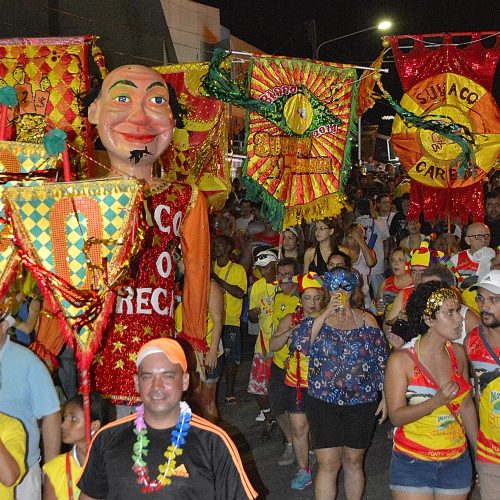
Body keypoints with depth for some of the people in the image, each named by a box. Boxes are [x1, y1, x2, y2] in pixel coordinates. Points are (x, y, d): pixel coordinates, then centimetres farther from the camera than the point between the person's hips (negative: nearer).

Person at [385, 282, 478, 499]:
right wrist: (437, 401, -28)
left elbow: (466, 404, 11)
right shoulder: (402, 359, -14)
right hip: (412, 464, -4)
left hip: (456, 462, 4)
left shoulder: (458, 353, 0)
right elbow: (396, 416, -16)